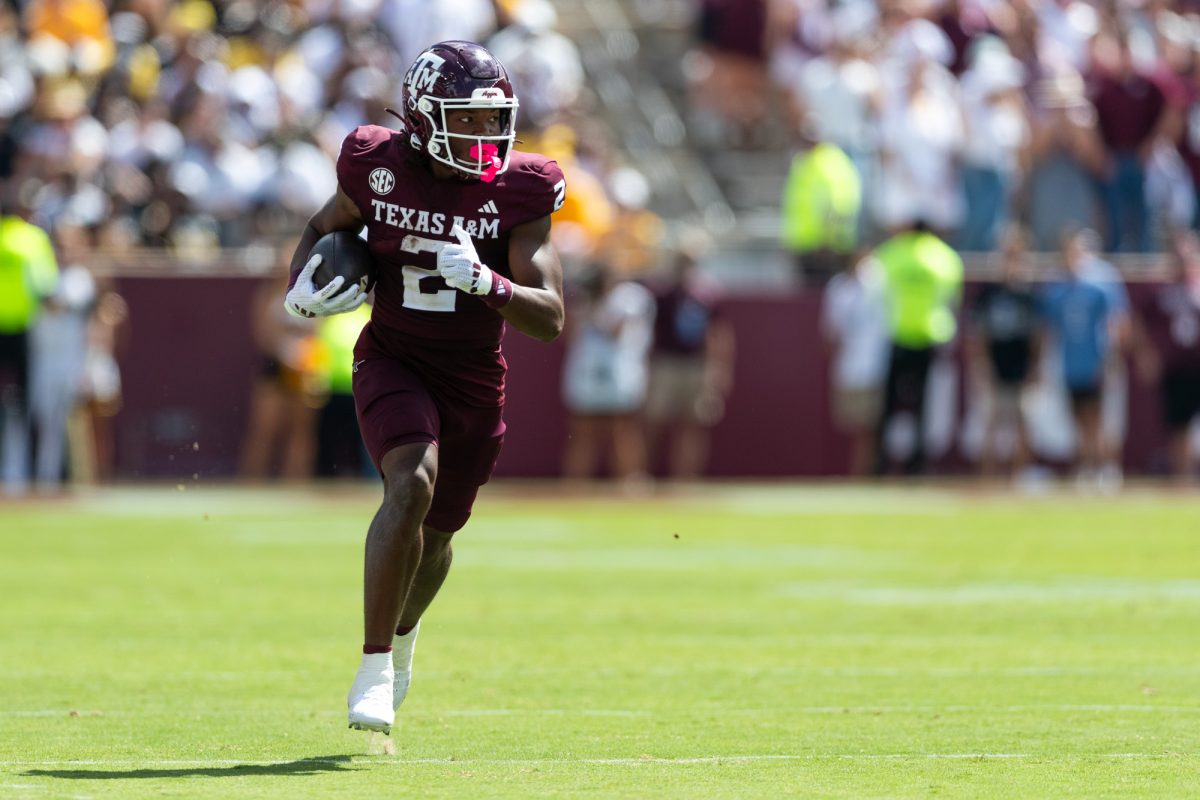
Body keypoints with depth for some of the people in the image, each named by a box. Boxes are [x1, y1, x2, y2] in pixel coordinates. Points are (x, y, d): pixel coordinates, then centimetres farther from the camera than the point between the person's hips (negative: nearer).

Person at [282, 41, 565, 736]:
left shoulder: (519, 191, -13)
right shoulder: (377, 166, -10)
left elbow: (550, 319, -17)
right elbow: (325, 228, 12)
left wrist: (486, 283, -35)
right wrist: (305, 282, -8)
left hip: (474, 379, 2)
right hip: (393, 361, -2)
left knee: (436, 531, 16)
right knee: (413, 483, -28)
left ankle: (402, 636, 51)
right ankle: (374, 667, -22)